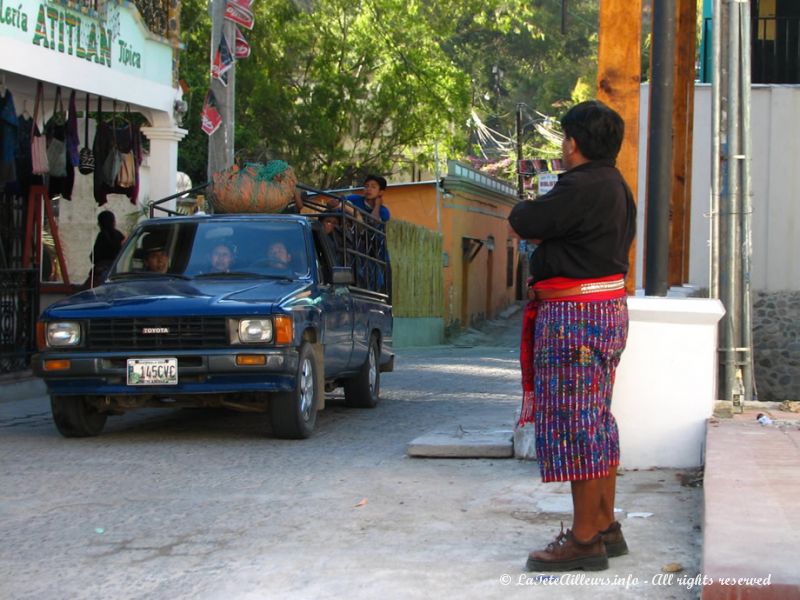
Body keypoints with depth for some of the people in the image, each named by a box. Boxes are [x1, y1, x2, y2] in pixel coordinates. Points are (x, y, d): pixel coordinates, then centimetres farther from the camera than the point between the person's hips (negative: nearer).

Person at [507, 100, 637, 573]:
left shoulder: (581, 188, -19)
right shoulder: (615, 186, 14)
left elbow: (525, 222, -16)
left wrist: (522, 212, 6)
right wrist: (544, 235, 9)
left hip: (577, 316, -11)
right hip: (608, 307, 11)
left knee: (576, 425, -6)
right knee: (597, 421, 16)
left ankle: (584, 540, -1)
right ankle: (605, 528, 24)